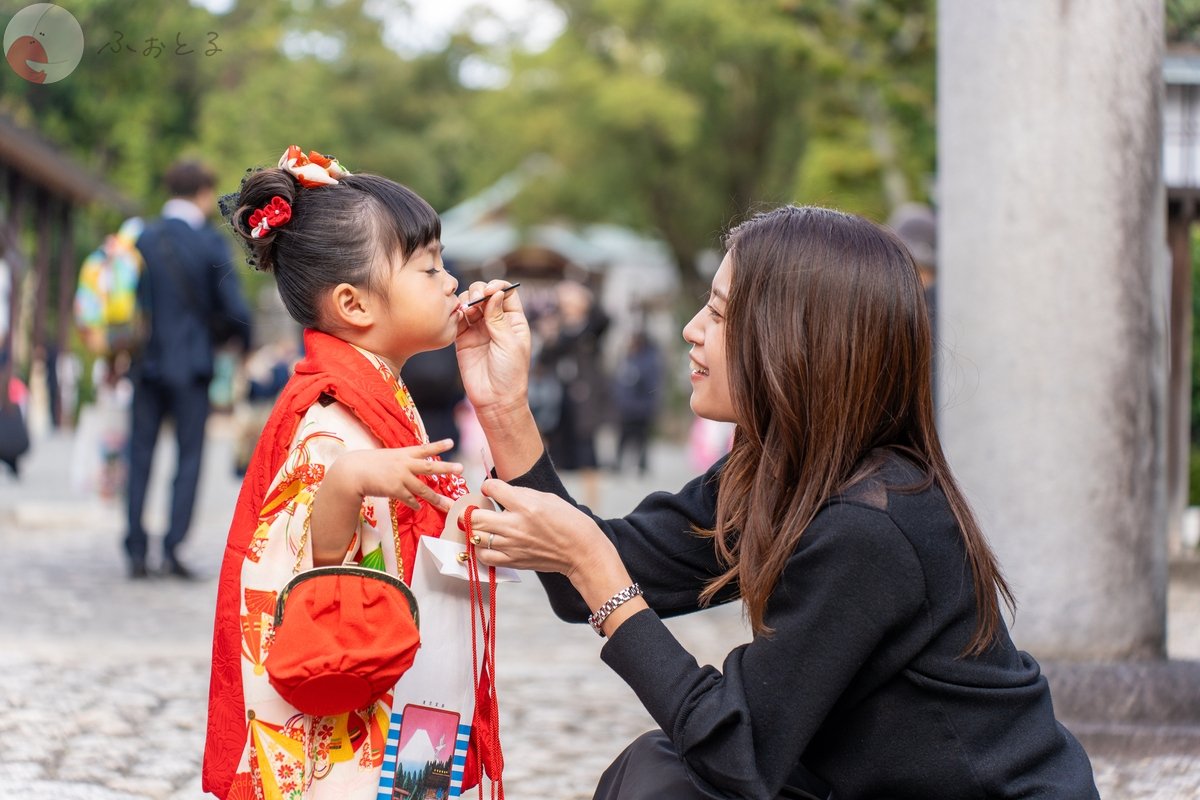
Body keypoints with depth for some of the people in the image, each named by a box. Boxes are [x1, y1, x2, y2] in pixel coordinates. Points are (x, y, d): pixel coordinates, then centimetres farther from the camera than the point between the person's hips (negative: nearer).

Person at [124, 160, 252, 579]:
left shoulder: (143, 239, 3)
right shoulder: (210, 243, -7)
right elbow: (234, 309, -9)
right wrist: (242, 339, 10)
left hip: (147, 361, 3)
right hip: (191, 363, -3)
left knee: (140, 455, 8)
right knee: (189, 457, 3)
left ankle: (136, 551, 6)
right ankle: (172, 547, -5)